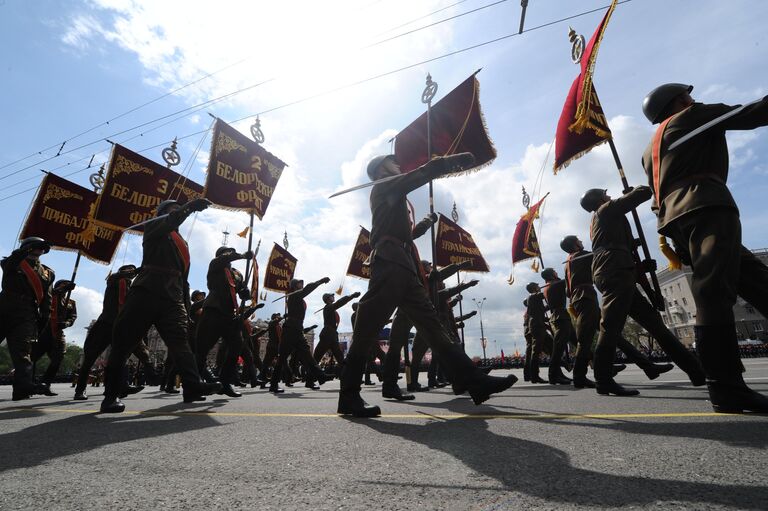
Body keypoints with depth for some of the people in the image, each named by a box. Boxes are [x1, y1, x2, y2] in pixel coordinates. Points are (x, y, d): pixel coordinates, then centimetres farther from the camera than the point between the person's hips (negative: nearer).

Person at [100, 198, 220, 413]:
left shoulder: (183, 244, 27)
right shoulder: (153, 228, 14)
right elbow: (169, 222, -14)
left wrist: (187, 309, 17)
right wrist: (189, 206, -28)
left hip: (173, 298, 4)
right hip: (146, 292, -4)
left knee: (181, 340, -10)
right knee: (123, 341, -2)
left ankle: (193, 387, -21)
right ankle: (111, 394, 8)